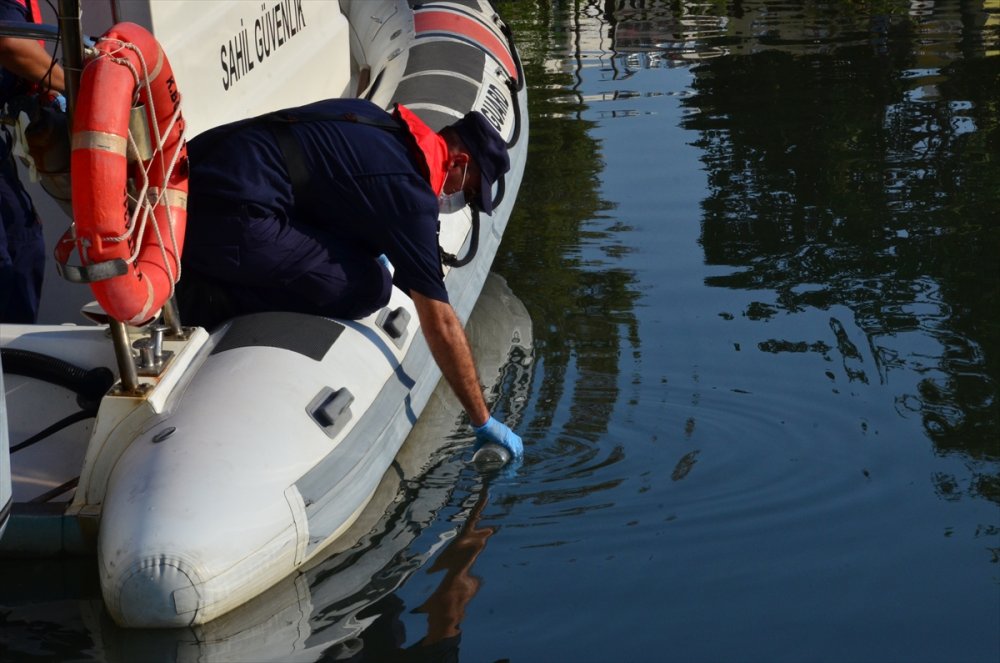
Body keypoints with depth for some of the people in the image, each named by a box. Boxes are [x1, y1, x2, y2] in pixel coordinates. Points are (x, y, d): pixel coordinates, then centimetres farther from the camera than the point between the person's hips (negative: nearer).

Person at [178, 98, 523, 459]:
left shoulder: (373, 119, 19)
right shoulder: (409, 187, -4)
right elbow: (440, 324, -1)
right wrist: (483, 422, 7)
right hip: (229, 221, -9)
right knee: (368, 287, -3)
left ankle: (199, 288, 9)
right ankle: (222, 303, -8)